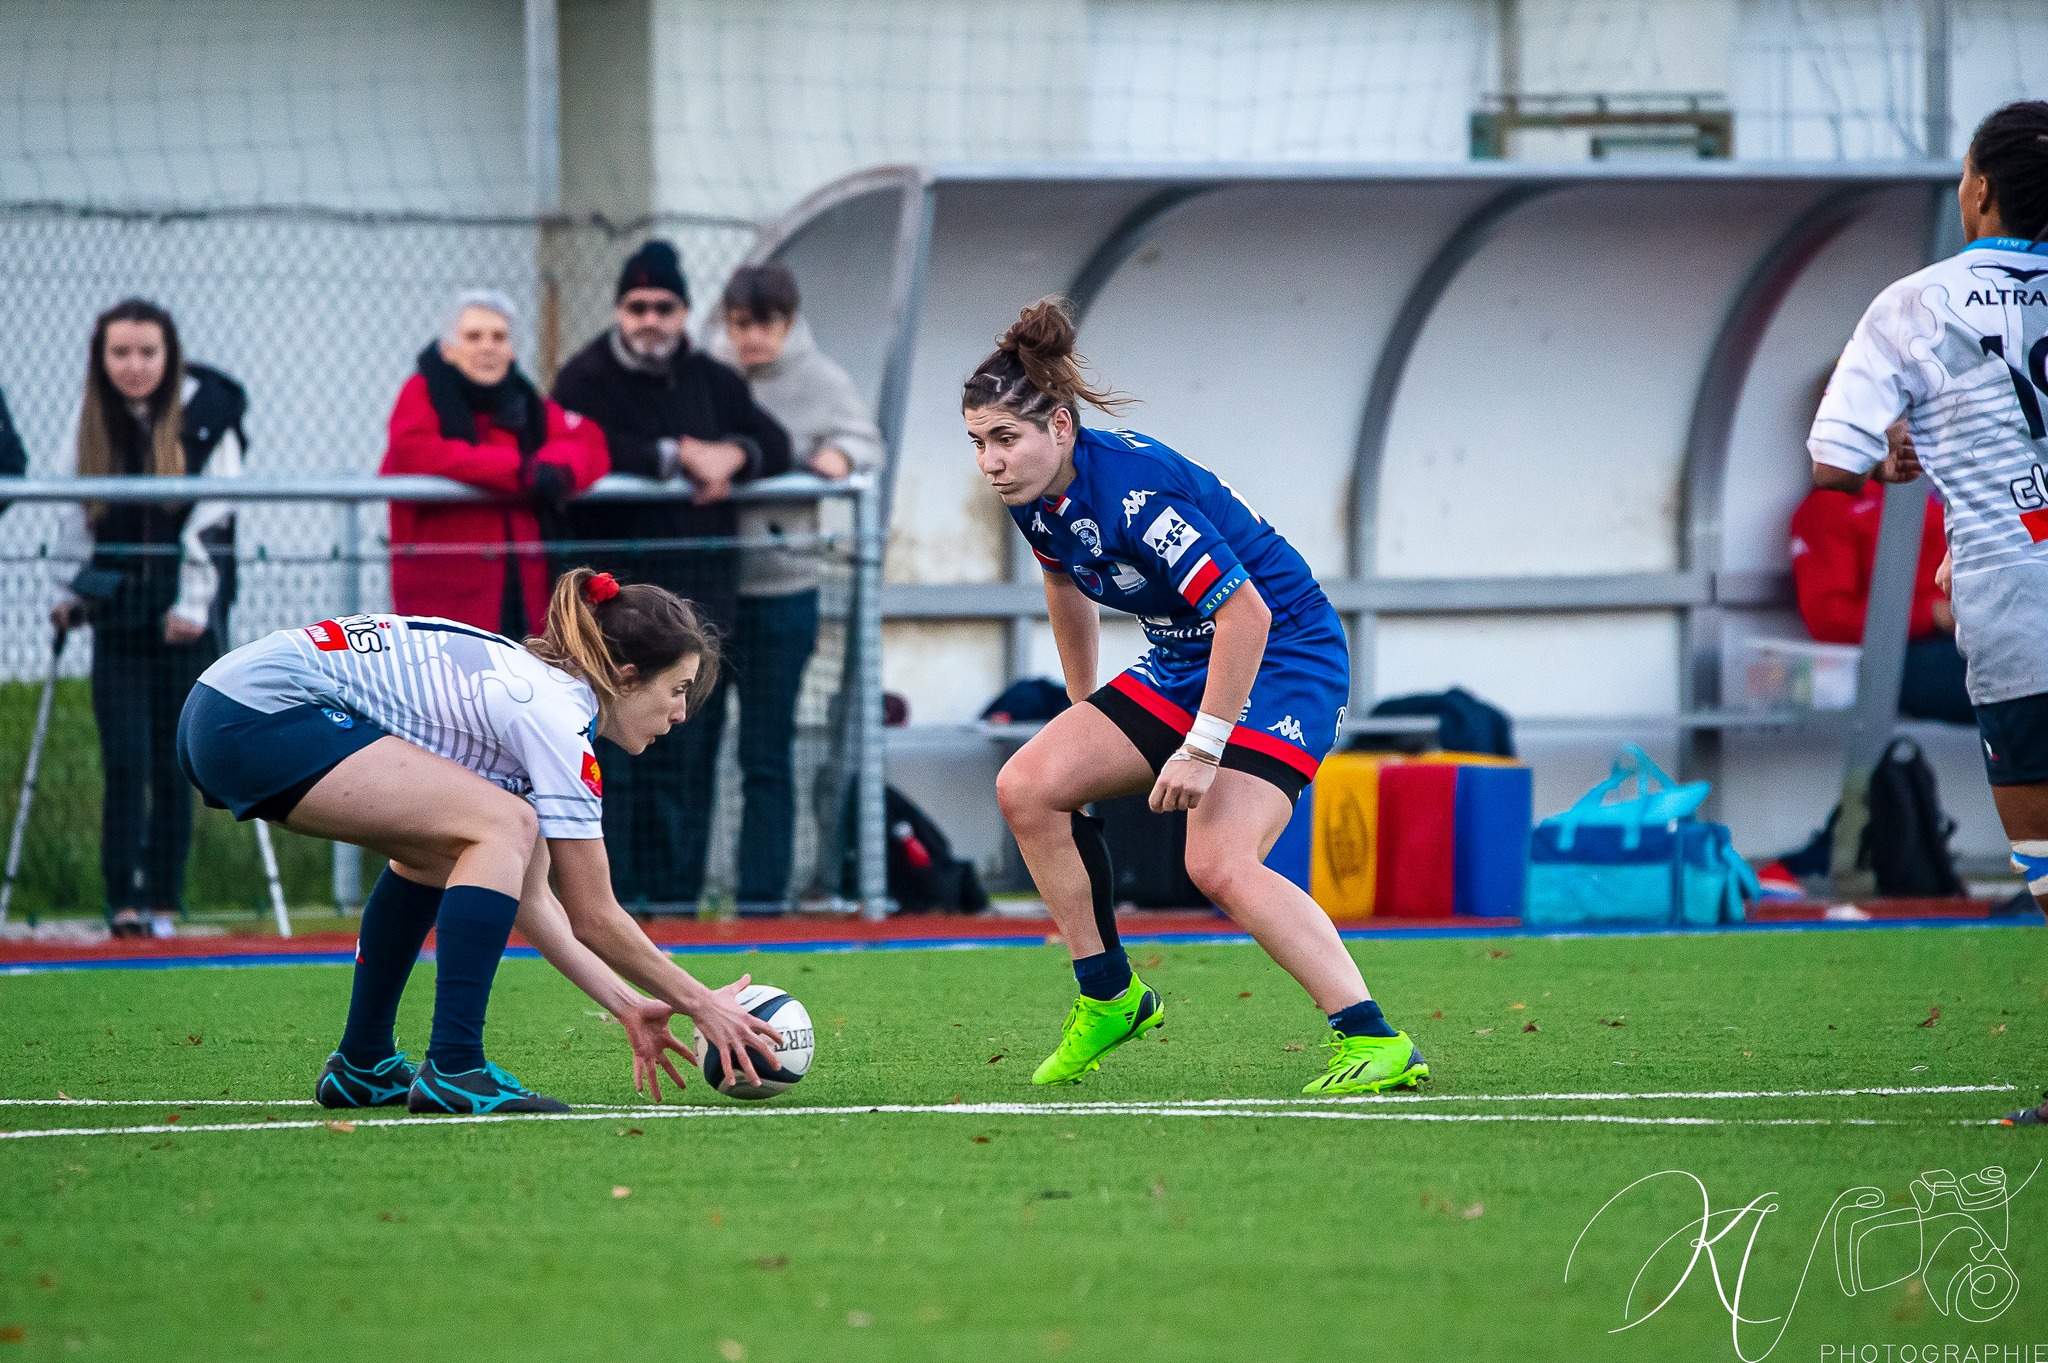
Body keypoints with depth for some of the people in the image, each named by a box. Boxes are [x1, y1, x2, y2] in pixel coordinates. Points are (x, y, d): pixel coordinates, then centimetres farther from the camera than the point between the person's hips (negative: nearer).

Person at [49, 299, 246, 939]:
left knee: (173, 763, 1)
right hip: (117, 615, 2)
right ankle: (124, 899, -5)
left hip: (185, 615, -2)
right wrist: (68, 590, 7)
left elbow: (211, 517, -6)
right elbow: (75, 511, 14)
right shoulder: (92, 422, 6)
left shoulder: (207, 414, -4)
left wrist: (193, 604, -12)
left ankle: (163, 901, 8)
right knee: (125, 760, -7)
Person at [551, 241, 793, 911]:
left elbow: (774, 444, 12)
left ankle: (678, 887, 8)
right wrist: (679, 458, -14)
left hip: (700, 590, 5)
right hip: (615, 579, -5)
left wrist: (732, 455, -10)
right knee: (615, 749, -8)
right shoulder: (586, 378, 1)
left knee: (690, 748, 4)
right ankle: (613, 888, -7)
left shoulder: (713, 380, 16)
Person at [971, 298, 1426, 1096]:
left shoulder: (1134, 489, -30)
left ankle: (1374, 1042, -25)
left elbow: (1246, 613, -30)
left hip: (1285, 661, -9)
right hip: (1181, 666, 9)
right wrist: (1085, 719, 25)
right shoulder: (1032, 493, -4)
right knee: (1026, 787, -3)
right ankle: (1109, 997, 8)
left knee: (1219, 864, -25)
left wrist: (1203, 749, -27)